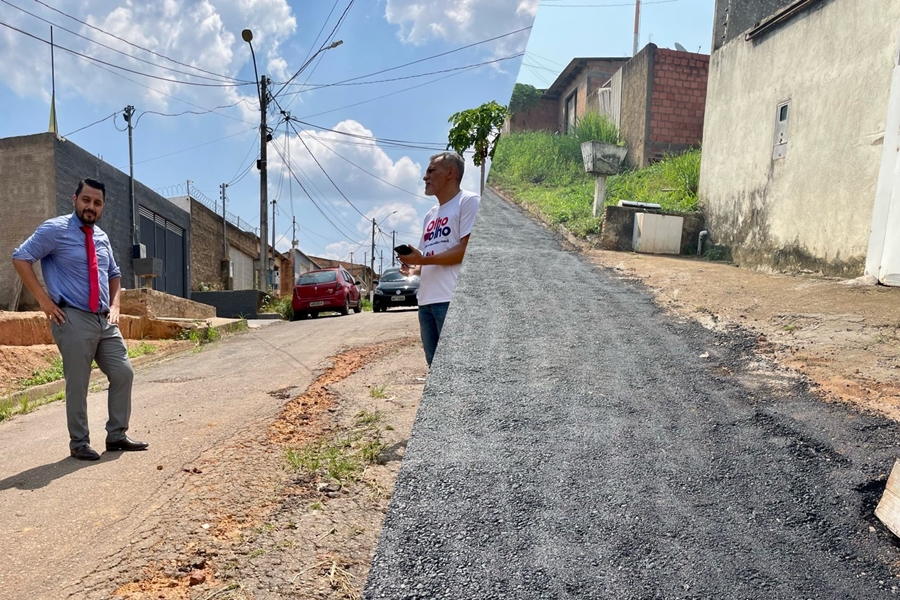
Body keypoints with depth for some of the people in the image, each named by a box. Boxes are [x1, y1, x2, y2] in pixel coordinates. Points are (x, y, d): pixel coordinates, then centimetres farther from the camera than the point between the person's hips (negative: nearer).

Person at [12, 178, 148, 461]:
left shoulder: (102, 238, 14)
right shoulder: (55, 230, -6)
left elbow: (114, 275, 25)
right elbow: (20, 258, -9)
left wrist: (115, 305, 10)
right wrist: (44, 300, -12)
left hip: (105, 320, 7)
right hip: (74, 320, -6)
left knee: (123, 374, 6)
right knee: (78, 384, 1)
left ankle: (116, 436, 18)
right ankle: (79, 443, 16)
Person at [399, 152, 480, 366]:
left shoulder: (468, 201, -2)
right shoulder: (430, 215, 23)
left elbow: (467, 249, -13)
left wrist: (423, 259, -12)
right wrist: (414, 268, 3)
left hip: (453, 299, -9)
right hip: (426, 300, 9)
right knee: (435, 364, 14)